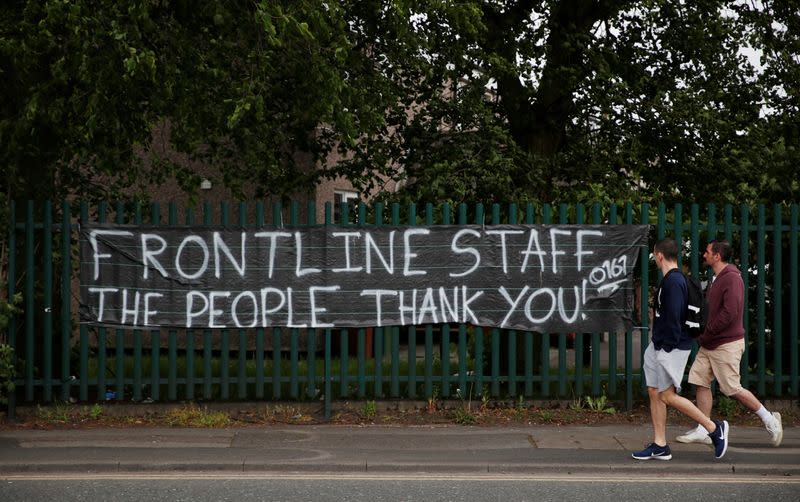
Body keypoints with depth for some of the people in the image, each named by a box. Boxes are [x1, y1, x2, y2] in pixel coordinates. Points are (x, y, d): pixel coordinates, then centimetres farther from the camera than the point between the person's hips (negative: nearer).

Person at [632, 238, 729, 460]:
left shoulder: (673, 281, -18)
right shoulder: (669, 280, 14)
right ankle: (660, 446, 13)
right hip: (658, 346, 10)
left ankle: (715, 428, 1)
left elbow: (674, 317, -23)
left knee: (668, 396, -8)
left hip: (671, 348, -10)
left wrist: (667, 346, -23)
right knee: (654, 393, 9)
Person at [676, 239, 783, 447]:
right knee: (701, 381, 4)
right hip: (710, 344, 10)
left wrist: (705, 334, -18)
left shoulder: (731, 278, -17)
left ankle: (769, 419, 10)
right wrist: (704, 336, 8)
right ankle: (703, 431, 8)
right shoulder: (717, 279, 15)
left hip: (727, 344, -10)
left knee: (733, 389, -4)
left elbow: (729, 313, -25)